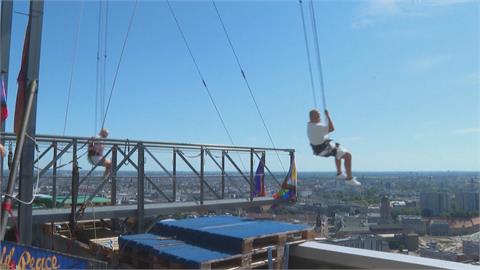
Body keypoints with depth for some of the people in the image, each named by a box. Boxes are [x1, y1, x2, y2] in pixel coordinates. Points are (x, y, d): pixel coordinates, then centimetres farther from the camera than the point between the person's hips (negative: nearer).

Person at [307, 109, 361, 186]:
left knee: (339, 152, 32)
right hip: (325, 149, -10)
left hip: (318, 148, 10)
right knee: (348, 155, -7)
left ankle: (339, 173, 35)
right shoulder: (318, 126, -28)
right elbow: (332, 128, -31)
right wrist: (328, 116, -23)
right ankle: (350, 178, -3)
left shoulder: (309, 125, 2)